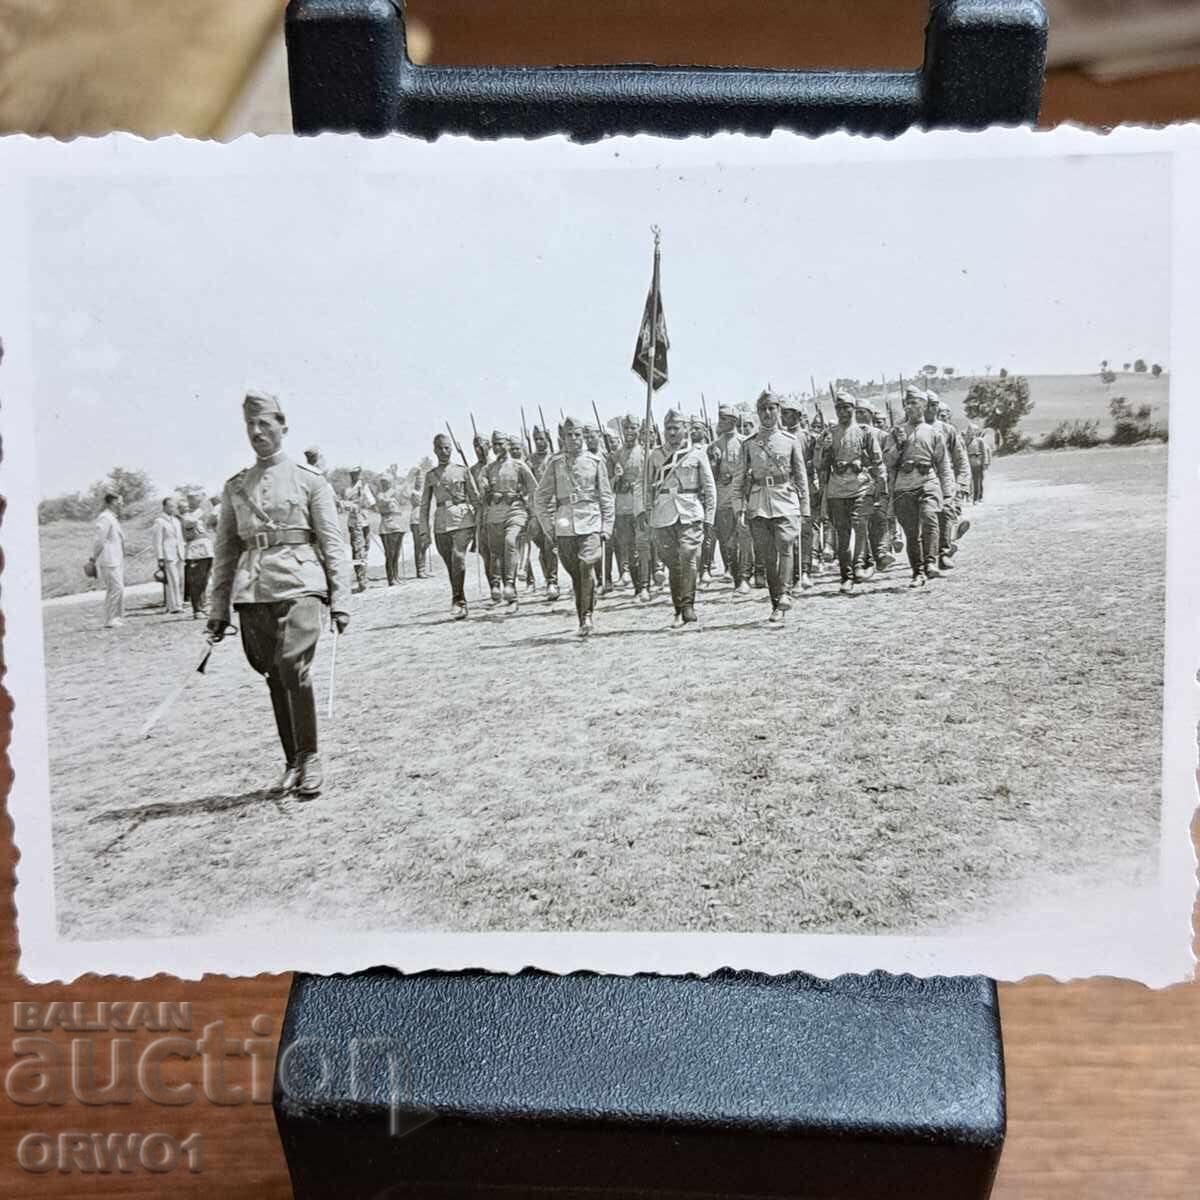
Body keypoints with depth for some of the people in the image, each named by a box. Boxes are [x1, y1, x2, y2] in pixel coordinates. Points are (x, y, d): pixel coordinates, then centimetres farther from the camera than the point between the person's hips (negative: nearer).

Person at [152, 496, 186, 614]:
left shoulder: (176, 520, 19)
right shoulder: (159, 521, -4)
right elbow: (158, 541, -7)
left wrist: (183, 555, 17)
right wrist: (160, 559, -12)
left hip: (179, 555, 7)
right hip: (168, 556, -7)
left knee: (180, 581, 5)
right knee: (172, 581, -12)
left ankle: (178, 604, 10)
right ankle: (173, 606, -12)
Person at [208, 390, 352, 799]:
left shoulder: (309, 479, 5)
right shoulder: (235, 486, 15)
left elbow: (333, 543, 2)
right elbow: (225, 550, 16)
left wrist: (340, 599, -5)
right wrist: (218, 609, 12)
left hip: (299, 584, -4)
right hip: (252, 592, 4)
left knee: (293, 667, -20)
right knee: (274, 678, 6)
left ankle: (309, 760, -7)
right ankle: (292, 763, 18)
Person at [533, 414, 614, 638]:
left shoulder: (594, 461, 6)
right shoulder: (555, 463, 6)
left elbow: (606, 498, 9)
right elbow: (540, 498, 10)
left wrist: (606, 527, 3)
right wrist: (549, 527, 4)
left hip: (591, 524, -1)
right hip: (564, 527, 1)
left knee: (587, 567, -19)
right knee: (575, 575, 7)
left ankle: (587, 615, -11)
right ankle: (582, 620, 18)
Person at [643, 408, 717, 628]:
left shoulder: (697, 452, 6)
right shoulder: (656, 455, 12)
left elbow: (709, 487, 7)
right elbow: (650, 488, 15)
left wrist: (709, 517, 2)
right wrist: (649, 517, 11)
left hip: (690, 513, -2)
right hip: (663, 516, 2)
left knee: (689, 559, -14)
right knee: (672, 564, 3)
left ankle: (688, 605, -10)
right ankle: (679, 610, 8)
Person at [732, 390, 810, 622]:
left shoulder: (791, 441, 9)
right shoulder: (748, 444, 10)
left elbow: (801, 477, 11)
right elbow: (739, 478, 10)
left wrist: (804, 509, 8)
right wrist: (740, 507, 1)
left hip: (785, 501, -1)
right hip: (758, 504, 1)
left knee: (784, 546, -21)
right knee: (767, 556, 1)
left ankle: (783, 595, -24)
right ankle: (776, 603, 8)